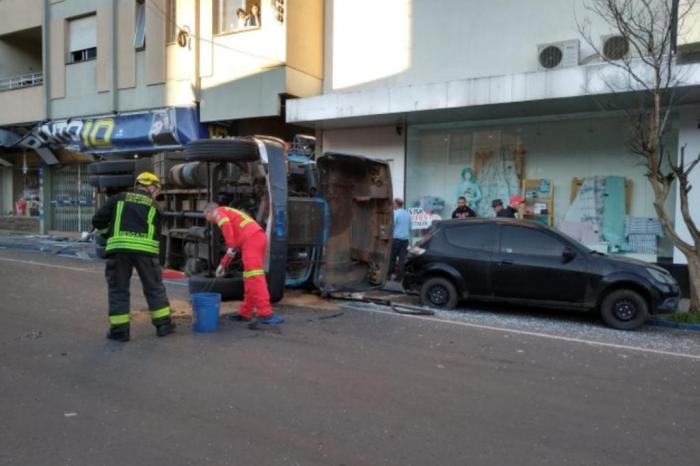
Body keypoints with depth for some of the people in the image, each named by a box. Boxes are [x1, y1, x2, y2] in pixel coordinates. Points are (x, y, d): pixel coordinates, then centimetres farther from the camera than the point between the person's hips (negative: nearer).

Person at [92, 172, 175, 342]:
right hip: (145, 249, 0)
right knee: (155, 288, 13)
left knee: (118, 289, 10)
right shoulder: (153, 205, 16)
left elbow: (98, 220, 12)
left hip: (119, 248, 0)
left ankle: (119, 330, 10)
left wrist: (110, 235, 29)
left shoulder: (119, 198, 16)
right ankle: (163, 325, 18)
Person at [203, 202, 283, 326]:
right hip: (259, 237, 9)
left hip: (251, 238, -9)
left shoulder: (219, 212, 13)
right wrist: (222, 265, 41)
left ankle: (265, 314, -24)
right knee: (251, 278, 13)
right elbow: (234, 246, 38)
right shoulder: (229, 213, 38)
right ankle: (245, 313, 18)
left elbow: (226, 225, -12)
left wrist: (230, 247, -11)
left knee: (254, 278, -16)